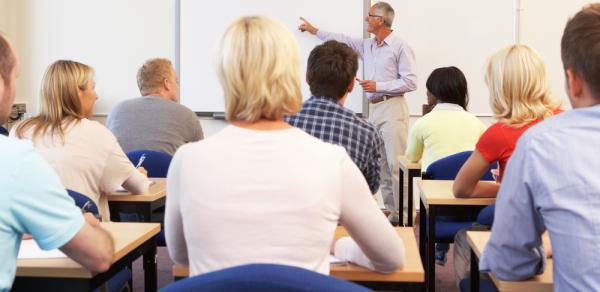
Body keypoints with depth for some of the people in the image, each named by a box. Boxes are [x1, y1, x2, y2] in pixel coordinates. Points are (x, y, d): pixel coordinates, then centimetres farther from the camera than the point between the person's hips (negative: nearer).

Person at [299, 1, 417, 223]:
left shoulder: (400, 47, -6)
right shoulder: (367, 45, 15)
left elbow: (410, 81, -11)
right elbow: (343, 41, 28)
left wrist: (378, 86, -13)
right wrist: (315, 30, 34)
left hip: (392, 109, -7)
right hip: (374, 109, 8)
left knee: (396, 164, -12)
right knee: (381, 164, 6)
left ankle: (404, 214, -10)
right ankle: (392, 212, 10)